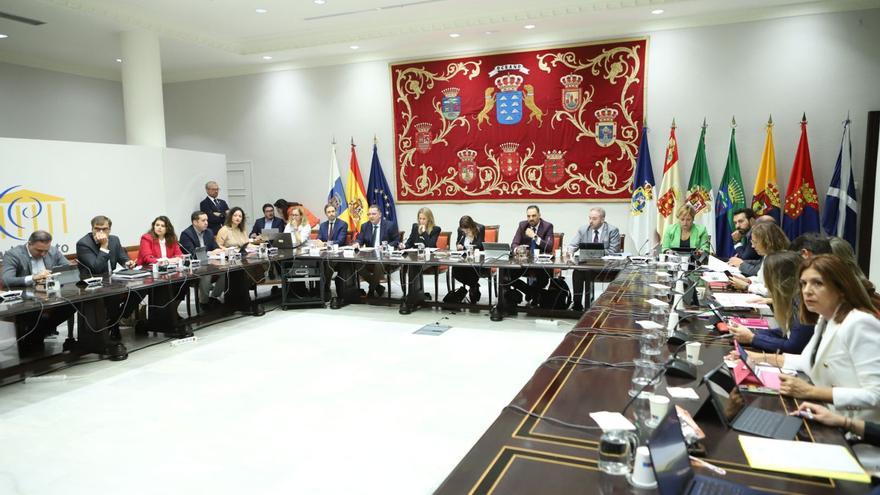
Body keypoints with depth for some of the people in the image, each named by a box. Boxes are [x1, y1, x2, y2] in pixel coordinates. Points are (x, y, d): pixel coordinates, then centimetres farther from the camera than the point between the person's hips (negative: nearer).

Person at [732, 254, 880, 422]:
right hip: (831, 418, 8)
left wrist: (810, 392, -27)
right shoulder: (825, 319, 7)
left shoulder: (859, 324, -21)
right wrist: (763, 358, 10)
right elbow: (810, 361, 19)